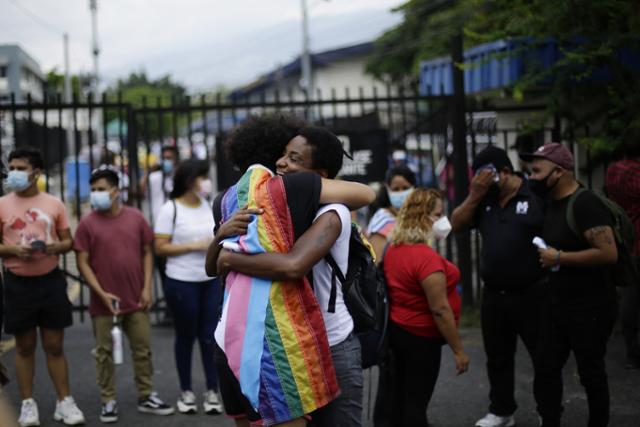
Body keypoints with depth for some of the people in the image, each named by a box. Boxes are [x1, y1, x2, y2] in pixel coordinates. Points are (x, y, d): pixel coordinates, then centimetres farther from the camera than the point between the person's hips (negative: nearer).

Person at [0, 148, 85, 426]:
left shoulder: (54, 204, 3)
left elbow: (68, 241, 8)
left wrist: (56, 247, -14)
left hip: (51, 281, 1)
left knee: (55, 345, 7)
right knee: (25, 346, 8)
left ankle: (65, 403, 14)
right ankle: (28, 404, 17)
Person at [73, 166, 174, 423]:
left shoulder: (135, 218, 2)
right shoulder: (87, 224, -5)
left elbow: (147, 253, 7)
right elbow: (83, 263, -6)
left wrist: (147, 288, -2)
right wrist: (101, 293, -14)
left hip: (135, 298, 2)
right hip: (103, 300, -2)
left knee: (142, 349, 9)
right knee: (104, 352, 5)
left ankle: (146, 397, 20)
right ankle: (108, 401, 14)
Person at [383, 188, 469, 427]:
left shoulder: (394, 249, 4)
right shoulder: (427, 258, -24)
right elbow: (440, 310, -24)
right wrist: (458, 350, -19)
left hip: (398, 328, 9)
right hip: (421, 337, -9)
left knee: (401, 396, 16)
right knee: (416, 402, 0)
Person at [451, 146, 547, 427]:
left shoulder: (536, 196, -9)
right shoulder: (484, 201, 8)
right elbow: (456, 224, 4)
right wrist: (474, 195, -7)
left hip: (531, 294, -5)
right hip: (494, 296, 6)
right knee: (498, 358, 16)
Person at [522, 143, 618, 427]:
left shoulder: (585, 204, -19)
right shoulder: (551, 204, 8)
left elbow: (608, 253, -27)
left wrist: (559, 258, -21)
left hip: (590, 307, -8)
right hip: (558, 304, 8)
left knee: (590, 372, 4)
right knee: (547, 367, 10)